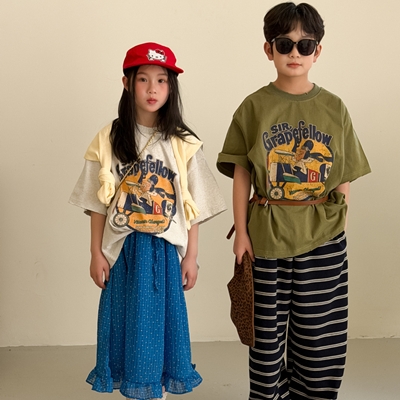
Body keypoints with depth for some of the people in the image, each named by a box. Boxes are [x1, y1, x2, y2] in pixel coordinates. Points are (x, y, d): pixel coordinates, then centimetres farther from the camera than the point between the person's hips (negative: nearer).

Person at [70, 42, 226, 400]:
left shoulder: (183, 144, -3)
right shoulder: (109, 140, -2)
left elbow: (192, 209, 0)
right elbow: (98, 204, 1)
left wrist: (191, 257, 0)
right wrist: (96, 253, 0)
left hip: (166, 250, 0)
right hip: (122, 250, 0)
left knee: (161, 320, 9)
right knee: (127, 319, 9)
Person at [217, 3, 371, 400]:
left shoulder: (334, 108, 2)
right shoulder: (254, 107, -1)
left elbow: (345, 177, 4)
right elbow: (241, 174, -1)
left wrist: (340, 229, 0)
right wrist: (241, 232, -4)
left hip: (322, 236, 1)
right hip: (267, 234, -1)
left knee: (320, 332, 7)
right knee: (269, 326, 10)